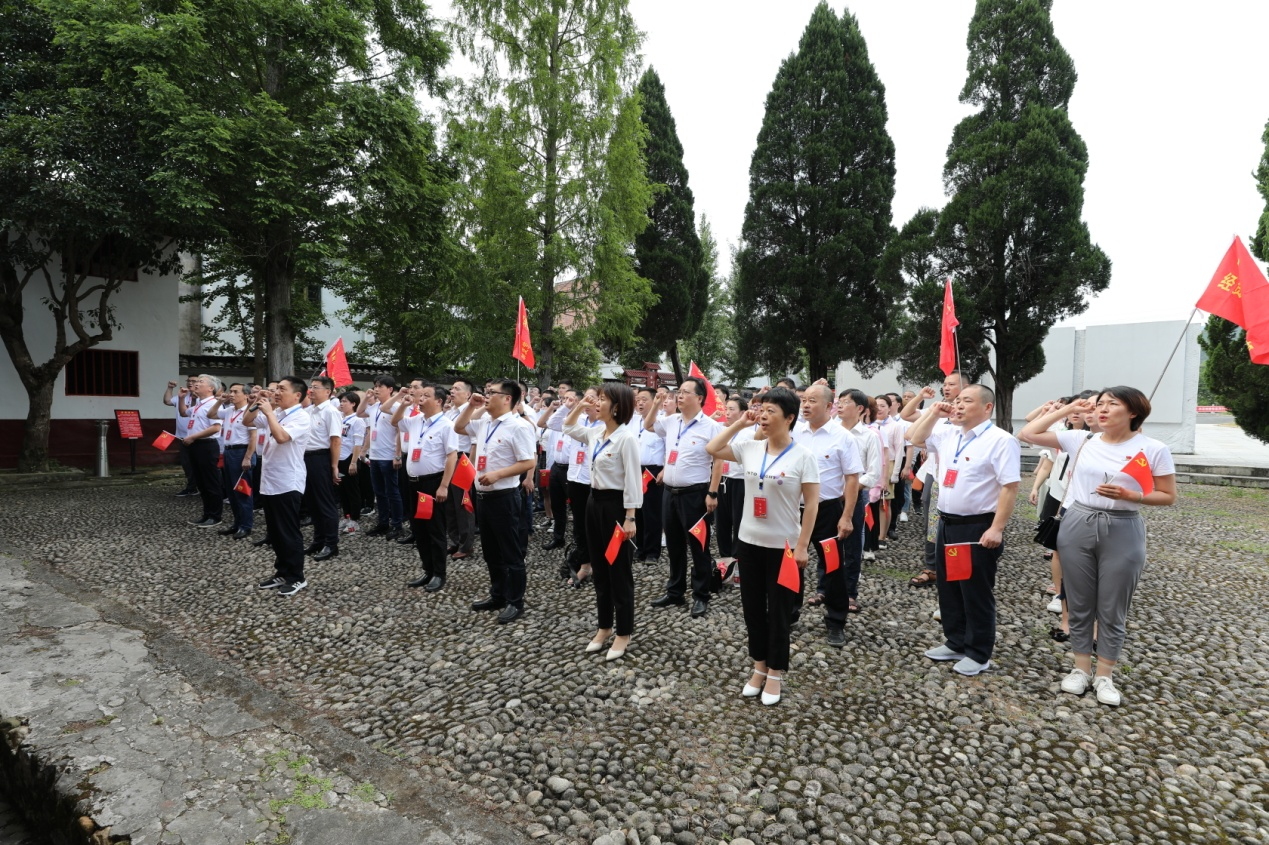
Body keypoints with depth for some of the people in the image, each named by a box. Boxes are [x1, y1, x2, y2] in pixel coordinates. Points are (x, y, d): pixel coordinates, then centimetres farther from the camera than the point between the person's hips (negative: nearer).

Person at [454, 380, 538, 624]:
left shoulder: (518, 426, -15)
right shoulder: (483, 422, 10)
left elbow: (528, 463, -18)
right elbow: (458, 428, 25)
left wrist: (497, 474, -24)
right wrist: (471, 407, 10)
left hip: (504, 496, -8)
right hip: (483, 495, 8)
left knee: (511, 552, 3)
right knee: (490, 550, 18)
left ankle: (515, 602, 14)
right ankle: (497, 594, 32)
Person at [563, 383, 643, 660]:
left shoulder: (626, 437, -17)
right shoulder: (596, 432, 7)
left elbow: (633, 480, -17)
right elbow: (568, 428, 26)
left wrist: (630, 518, -19)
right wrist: (579, 406, 11)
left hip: (615, 504, -8)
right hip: (594, 501, 8)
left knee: (619, 571, 3)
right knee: (600, 568, 15)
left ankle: (624, 633, 16)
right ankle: (604, 626, 28)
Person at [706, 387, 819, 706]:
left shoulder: (802, 456, -12)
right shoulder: (750, 449, 0)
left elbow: (812, 503, -10)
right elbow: (712, 449, 6)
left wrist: (802, 546, -13)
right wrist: (739, 423, -1)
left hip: (784, 546, -5)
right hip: (749, 542, 5)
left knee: (779, 612, 8)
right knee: (752, 608, 14)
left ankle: (775, 674, 24)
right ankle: (760, 666, 31)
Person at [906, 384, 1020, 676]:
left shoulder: (1000, 440, -14)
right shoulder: (947, 434, 9)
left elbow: (1010, 487, -19)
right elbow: (914, 438, 20)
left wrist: (996, 529, -23)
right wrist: (934, 412, 7)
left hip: (978, 528, -8)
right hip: (947, 524, 8)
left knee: (977, 594, 4)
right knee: (948, 589, 17)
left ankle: (978, 654, 19)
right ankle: (956, 643, 32)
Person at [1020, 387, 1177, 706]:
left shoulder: (1153, 449, -5)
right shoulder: (1080, 440, 1)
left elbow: (1168, 496, -1)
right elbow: (1029, 433, 0)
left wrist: (1129, 495, -18)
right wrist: (1067, 409, 0)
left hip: (1122, 532, -2)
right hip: (1077, 526, 2)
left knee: (1112, 611, 8)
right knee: (1079, 605, 11)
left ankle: (1105, 676, 24)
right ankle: (1081, 669, 26)